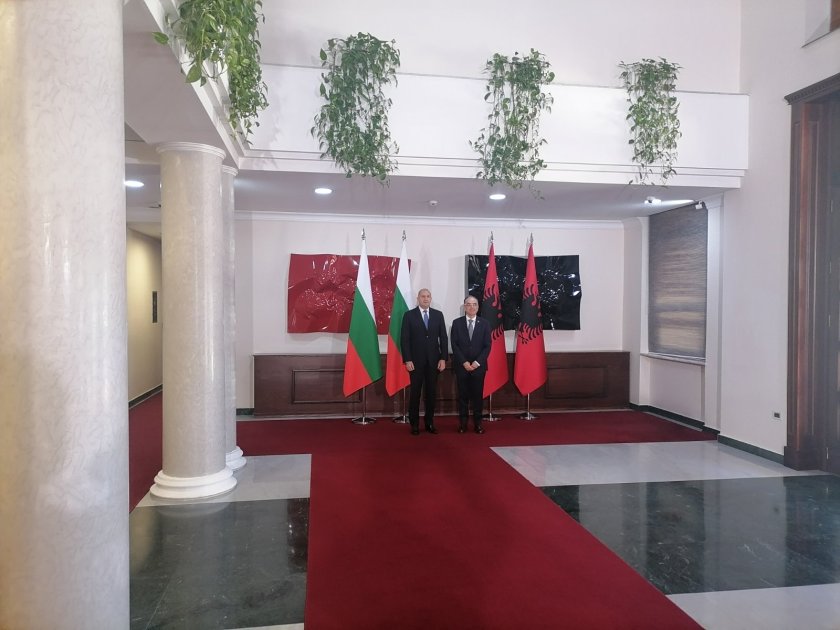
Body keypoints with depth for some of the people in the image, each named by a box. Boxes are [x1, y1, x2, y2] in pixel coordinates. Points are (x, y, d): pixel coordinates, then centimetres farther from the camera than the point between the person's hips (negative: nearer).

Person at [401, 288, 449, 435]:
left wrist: (443, 358, -2)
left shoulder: (438, 315, 7)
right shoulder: (409, 315, 0)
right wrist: (407, 360, -10)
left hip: (434, 360, 2)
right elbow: (404, 339, -3)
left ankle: (430, 423, 16)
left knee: (432, 392, 6)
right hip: (416, 360, -2)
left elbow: (443, 338, 6)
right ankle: (414, 424, 12)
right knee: (415, 392, 3)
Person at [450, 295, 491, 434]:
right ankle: (463, 422, 11)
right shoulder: (457, 323, 4)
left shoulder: (484, 323, 5)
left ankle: (477, 423, 12)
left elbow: (487, 346, 0)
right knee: (463, 395, 4)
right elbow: (454, 345, -2)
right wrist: (464, 362, -11)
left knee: (478, 395, 3)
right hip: (461, 365, 0)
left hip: (478, 366, 0)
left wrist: (477, 362, -10)